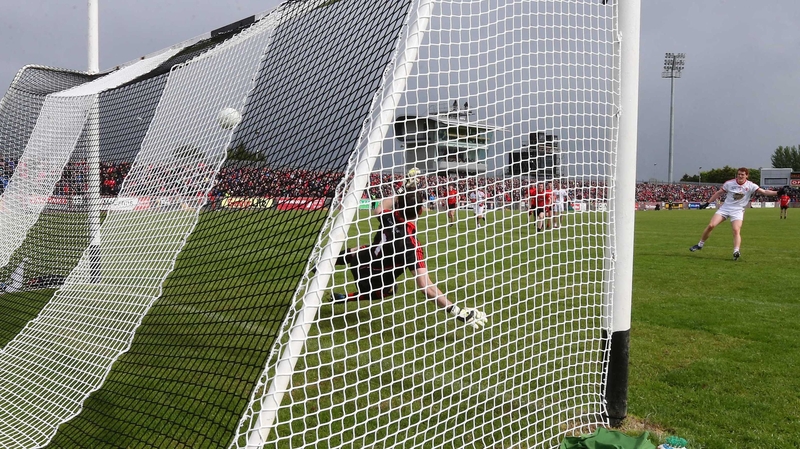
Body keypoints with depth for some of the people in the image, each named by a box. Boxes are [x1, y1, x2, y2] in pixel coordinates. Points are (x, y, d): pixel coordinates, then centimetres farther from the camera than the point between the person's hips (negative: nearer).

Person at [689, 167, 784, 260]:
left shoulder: (750, 186, -5)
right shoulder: (729, 183, -2)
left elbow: (764, 192, -13)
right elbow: (718, 193, 7)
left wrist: (778, 192, -27)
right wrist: (707, 203, 7)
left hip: (738, 211, -1)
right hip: (725, 208, 1)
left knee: (736, 230, -21)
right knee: (711, 225, -11)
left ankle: (736, 252, -27)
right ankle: (700, 244, 4)